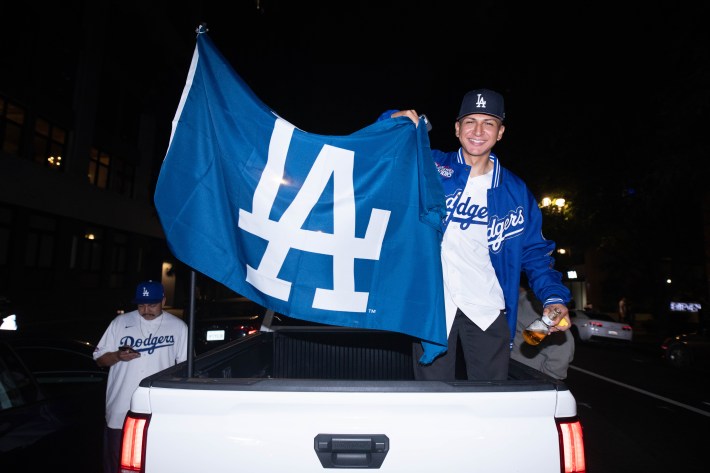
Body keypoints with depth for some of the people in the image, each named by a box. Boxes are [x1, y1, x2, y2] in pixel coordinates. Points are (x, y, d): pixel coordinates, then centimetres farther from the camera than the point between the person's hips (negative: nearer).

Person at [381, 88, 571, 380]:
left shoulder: (516, 191, 9)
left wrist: (554, 297, -3)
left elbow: (535, 252, 11)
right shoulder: (430, 166, 4)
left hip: (487, 309, 2)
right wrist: (394, 121, -15)